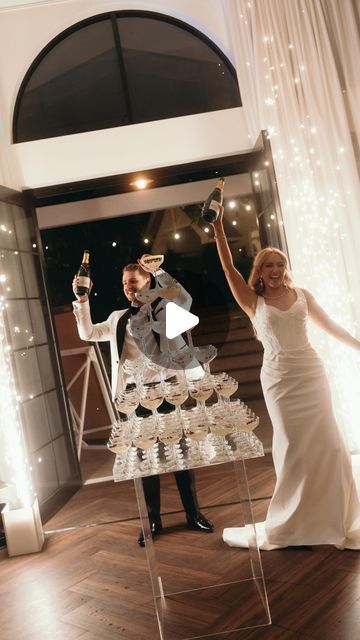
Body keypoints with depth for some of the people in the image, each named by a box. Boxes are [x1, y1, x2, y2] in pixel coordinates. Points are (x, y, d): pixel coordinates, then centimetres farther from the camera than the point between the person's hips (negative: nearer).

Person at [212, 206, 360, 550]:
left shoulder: (302, 295, 7)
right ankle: (288, 523, 17)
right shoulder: (253, 302, 1)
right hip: (279, 377, -2)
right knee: (293, 445, 2)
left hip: (311, 372, 2)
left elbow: (330, 325, 15)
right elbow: (228, 267, -6)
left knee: (325, 441, 2)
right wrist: (218, 228, -12)